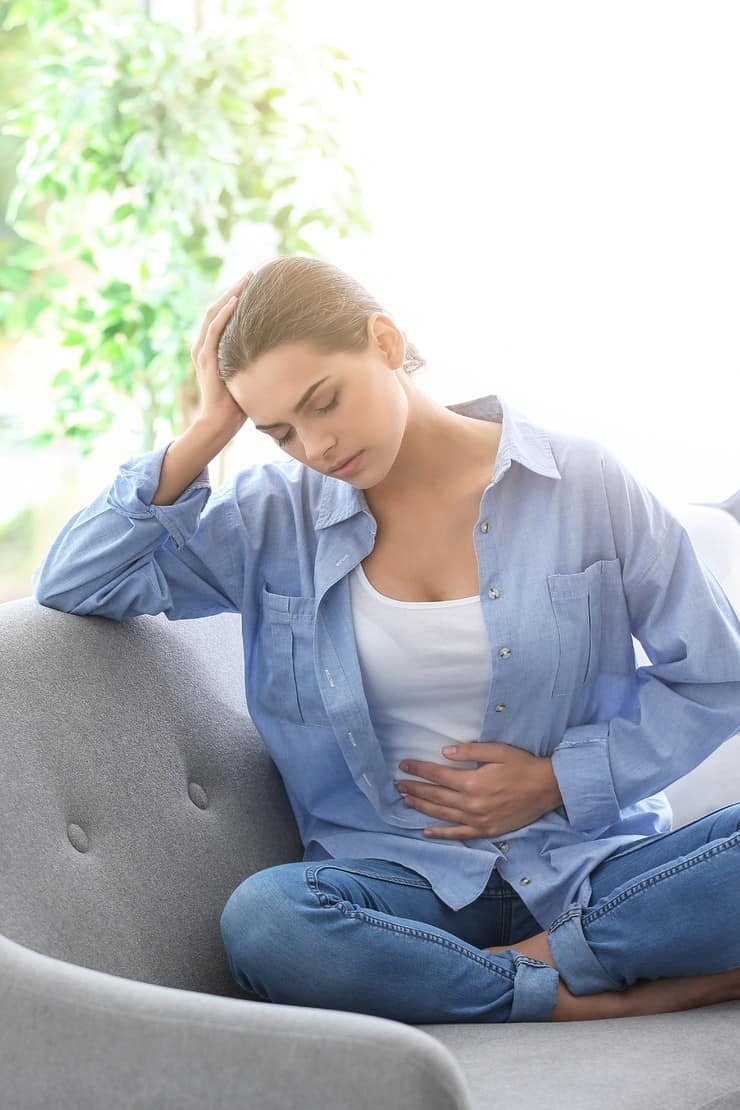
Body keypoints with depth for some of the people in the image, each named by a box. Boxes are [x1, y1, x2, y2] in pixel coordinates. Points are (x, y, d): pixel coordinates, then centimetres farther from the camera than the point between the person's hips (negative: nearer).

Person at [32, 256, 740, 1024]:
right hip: (403, 873, 1)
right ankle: (603, 1001, -24)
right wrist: (207, 432, -7)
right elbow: (72, 585, -2)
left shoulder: (582, 484, -1)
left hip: (587, 861, -1)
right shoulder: (272, 516, 5)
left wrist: (559, 780, -6)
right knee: (261, 921, -34)